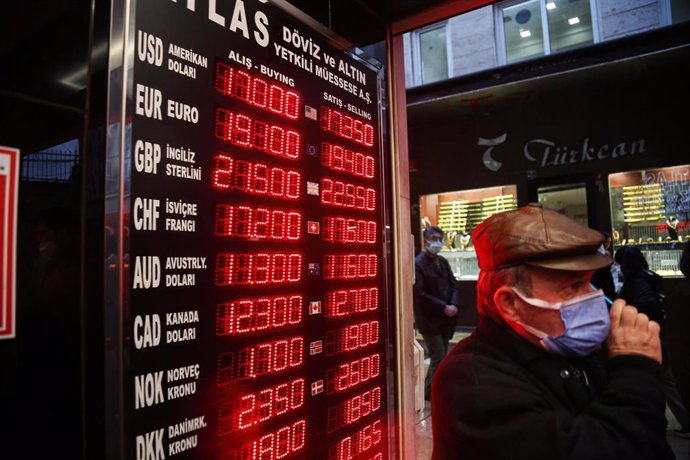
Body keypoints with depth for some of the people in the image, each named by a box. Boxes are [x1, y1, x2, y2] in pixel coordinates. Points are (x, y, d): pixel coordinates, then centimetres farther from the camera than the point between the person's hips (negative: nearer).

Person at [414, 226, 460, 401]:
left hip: (445, 318, 7)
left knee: (440, 358, 14)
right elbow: (419, 293, -19)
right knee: (439, 359, -4)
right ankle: (431, 394, 12)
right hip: (429, 320, -7)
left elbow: (454, 285, 12)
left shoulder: (443, 261, 12)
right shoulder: (418, 263, -12)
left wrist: (454, 305, -7)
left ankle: (429, 391, 28)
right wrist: (444, 307, -18)